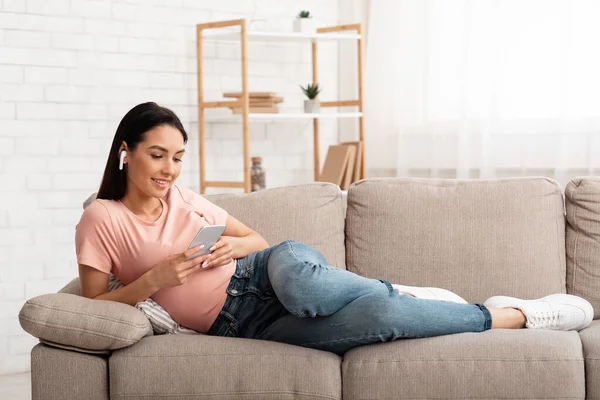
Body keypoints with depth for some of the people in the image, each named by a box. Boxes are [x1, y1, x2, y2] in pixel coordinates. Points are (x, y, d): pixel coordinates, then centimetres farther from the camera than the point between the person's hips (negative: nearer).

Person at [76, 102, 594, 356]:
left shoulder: (183, 198, 14)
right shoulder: (101, 220, 2)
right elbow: (93, 303, -3)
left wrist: (234, 245, -5)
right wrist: (152, 280, -17)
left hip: (261, 272, 3)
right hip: (240, 323, -3)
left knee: (293, 273, -42)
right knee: (379, 318, -29)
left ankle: (397, 292, -12)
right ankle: (515, 315, -11)